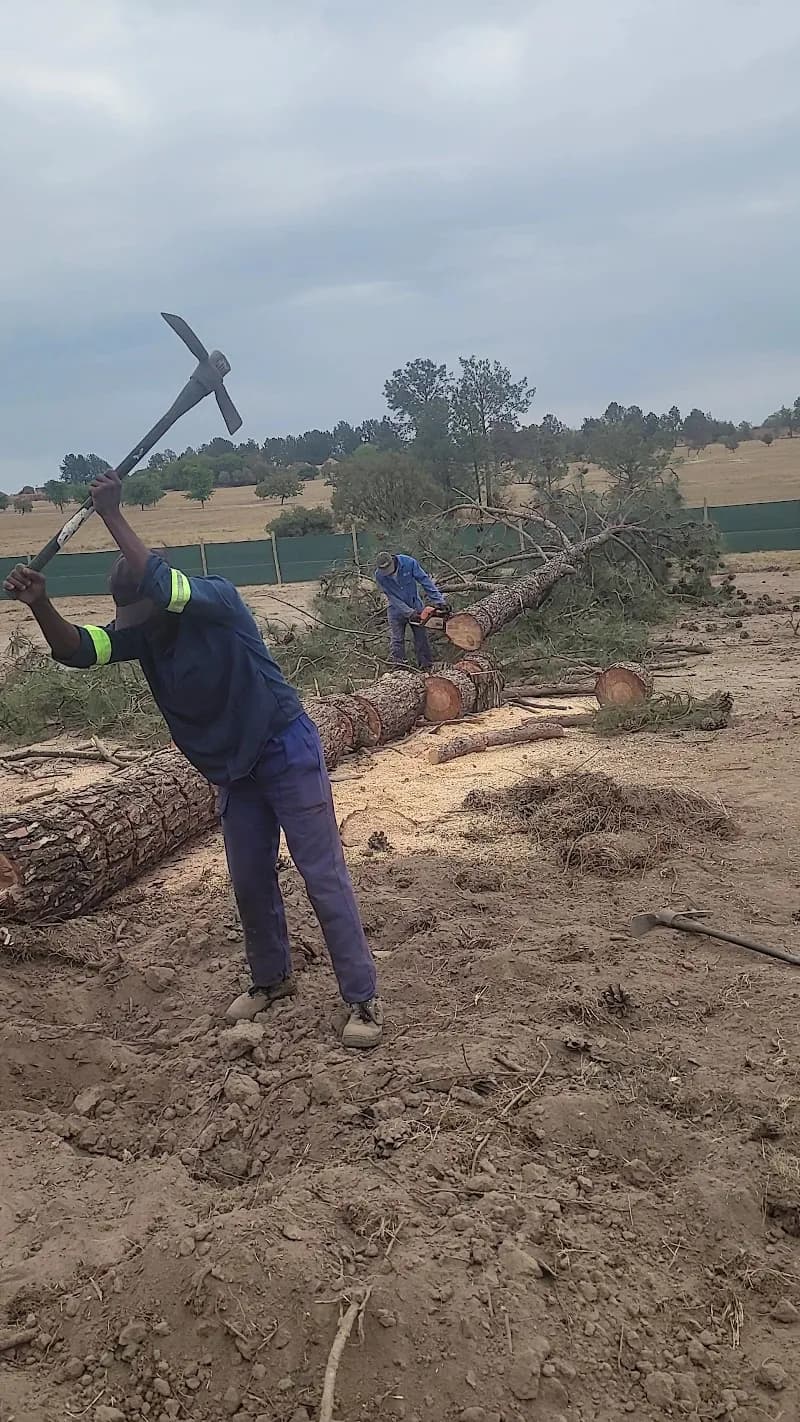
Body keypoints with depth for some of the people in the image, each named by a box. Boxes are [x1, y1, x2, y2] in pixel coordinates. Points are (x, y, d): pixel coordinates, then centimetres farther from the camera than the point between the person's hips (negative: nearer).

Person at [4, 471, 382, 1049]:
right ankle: (272, 980, 37)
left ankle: (364, 1000, 4)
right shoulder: (138, 630, -2)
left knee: (324, 876, -4)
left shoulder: (217, 598, -21)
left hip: (287, 752, -7)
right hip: (234, 769, 7)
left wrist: (113, 514, -37)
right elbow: (76, 649, -12)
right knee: (251, 881, 16)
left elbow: (160, 585, -40)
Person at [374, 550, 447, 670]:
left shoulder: (409, 563, -22)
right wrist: (409, 612, -24)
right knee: (396, 641, -2)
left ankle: (427, 667, 14)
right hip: (397, 610, 0)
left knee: (421, 638, 6)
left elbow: (425, 580, -19)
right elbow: (391, 597, -18)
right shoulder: (379, 576, -19)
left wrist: (438, 600, -24)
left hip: (415, 606, 0)